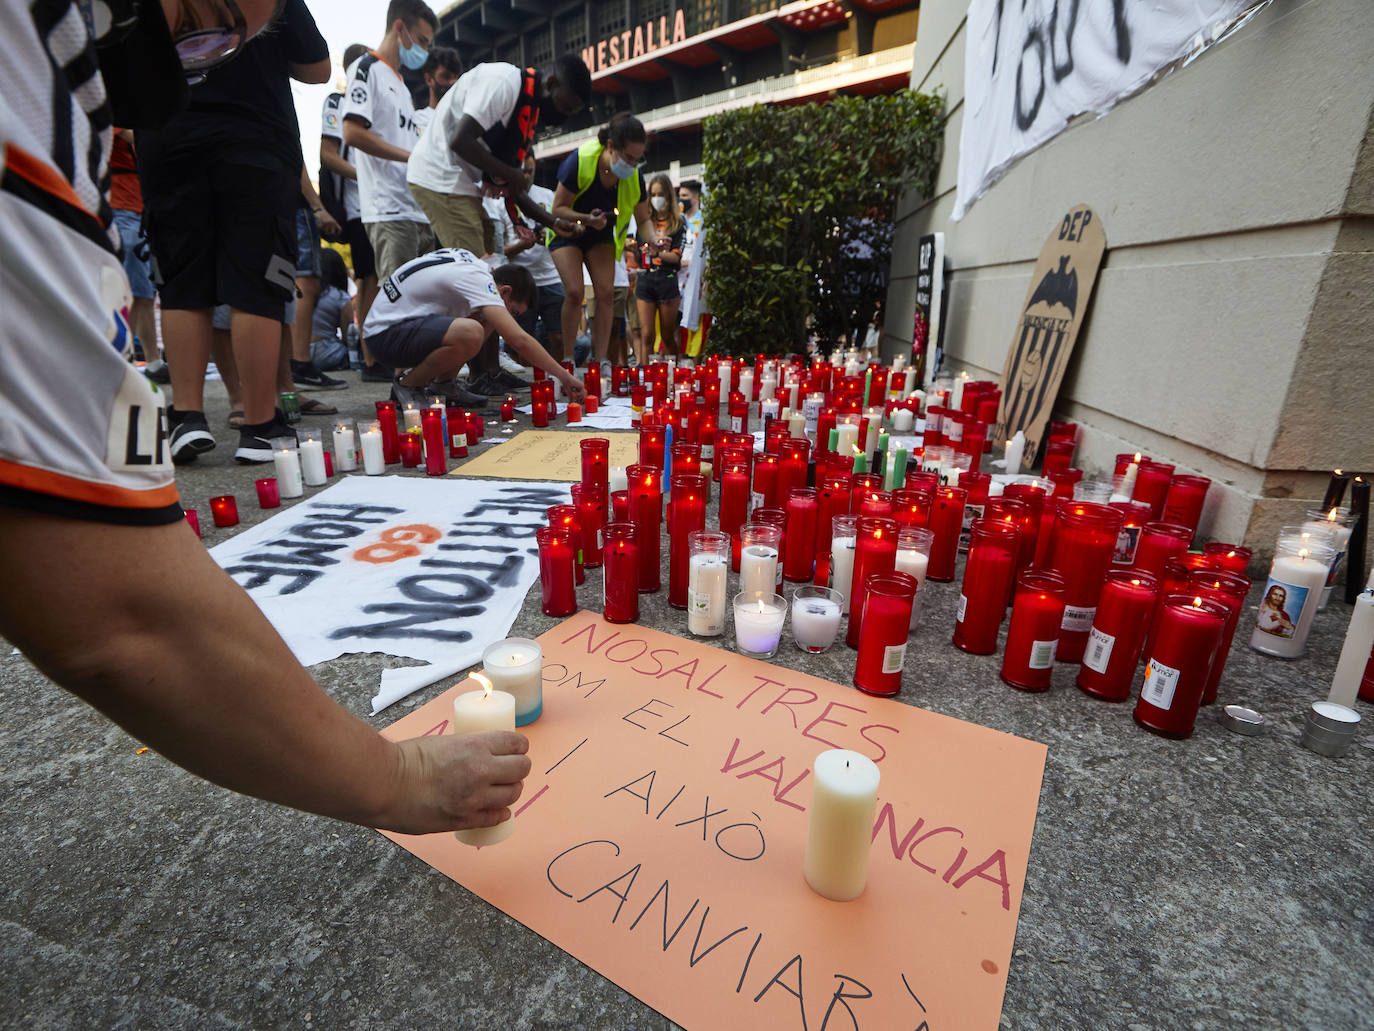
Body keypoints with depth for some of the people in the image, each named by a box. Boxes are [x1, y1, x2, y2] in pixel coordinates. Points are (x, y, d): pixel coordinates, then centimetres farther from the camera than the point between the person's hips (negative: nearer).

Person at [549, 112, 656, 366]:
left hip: (601, 235, 4)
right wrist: (587, 219, -39)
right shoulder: (580, 161, -28)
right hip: (567, 232, -3)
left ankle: (599, 358, -9)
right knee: (574, 291, -19)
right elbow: (558, 208, -21)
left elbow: (643, 219, -4)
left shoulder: (634, 177, -16)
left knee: (606, 290, -13)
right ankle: (567, 357, -6)